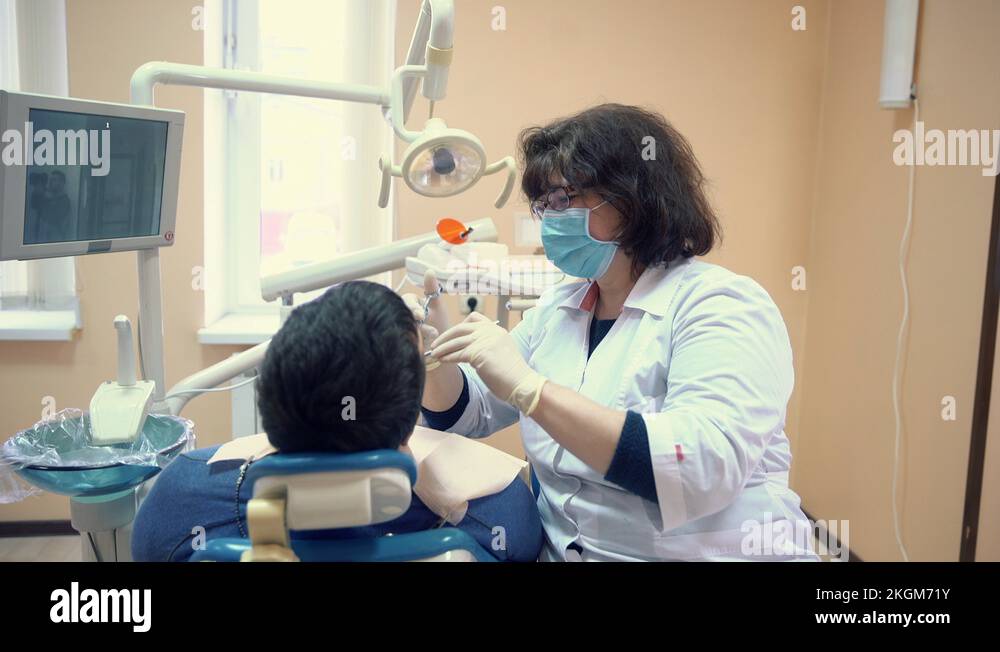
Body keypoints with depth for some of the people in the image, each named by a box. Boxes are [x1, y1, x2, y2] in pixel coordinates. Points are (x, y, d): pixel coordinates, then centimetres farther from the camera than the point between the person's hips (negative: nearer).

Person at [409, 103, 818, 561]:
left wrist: (530, 388, -29)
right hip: (561, 550, 5)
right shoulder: (556, 309, 8)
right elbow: (466, 415, 12)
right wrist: (434, 354, -8)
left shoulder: (721, 305, -12)